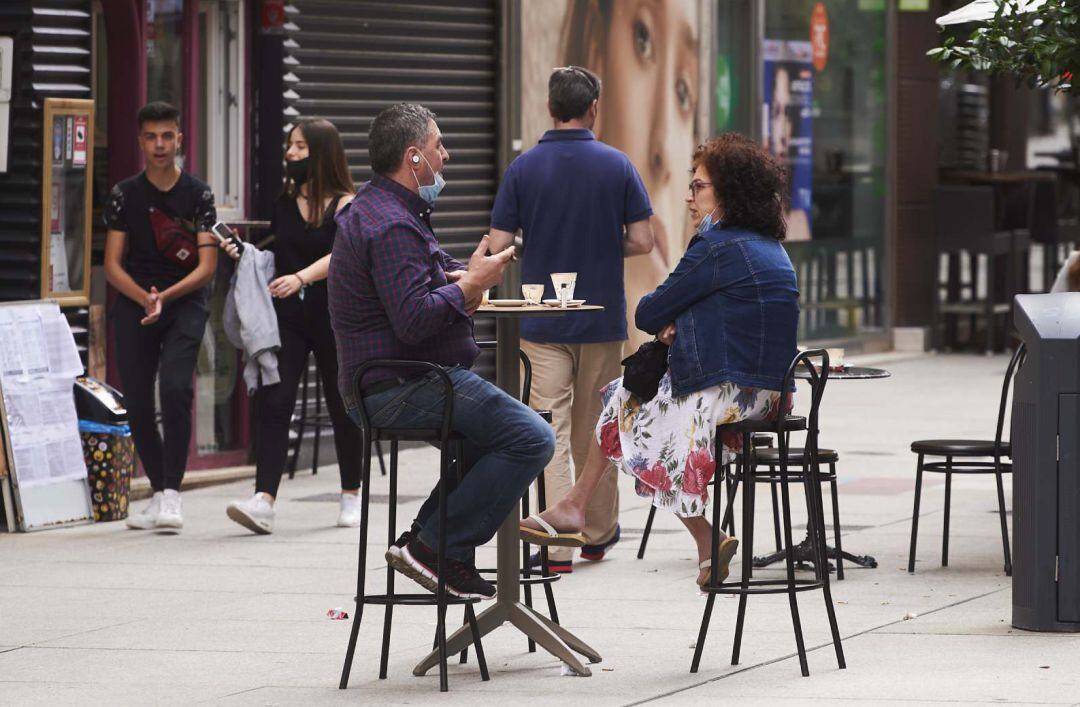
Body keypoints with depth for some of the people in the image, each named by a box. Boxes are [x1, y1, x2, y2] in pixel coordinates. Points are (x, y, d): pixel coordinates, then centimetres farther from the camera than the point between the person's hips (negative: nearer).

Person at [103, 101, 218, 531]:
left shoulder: (198, 195, 2)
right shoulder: (125, 195, 6)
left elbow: (206, 266, -3)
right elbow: (112, 265, 4)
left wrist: (165, 297, -17)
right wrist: (144, 298, -14)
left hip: (184, 302, -2)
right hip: (134, 303, 2)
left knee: (175, 387, -22)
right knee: (137, 401, 0)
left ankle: (172, 491, -20)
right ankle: (159, 494, 14)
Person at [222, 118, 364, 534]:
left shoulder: (345, 204, -5)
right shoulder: (283, 202, 9)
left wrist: (301, 277, -36)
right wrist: (244, 254, -2)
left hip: (332, 316, -3)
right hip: (285, 315, 3)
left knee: (341, 405, 10)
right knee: (273, 402, -12)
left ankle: (351, 496, 28)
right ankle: (263, 501, -22)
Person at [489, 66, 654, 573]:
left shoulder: (523, 168, -5)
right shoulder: (616, 166, -4)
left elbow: (498, 245, -6)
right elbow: (641, 241, -5)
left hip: (542, 320, -1)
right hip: (602, 318, 1)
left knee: (550, 431, -3)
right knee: (595, 430, 14)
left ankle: (557, 544, -12)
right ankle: (598, 534, 25)